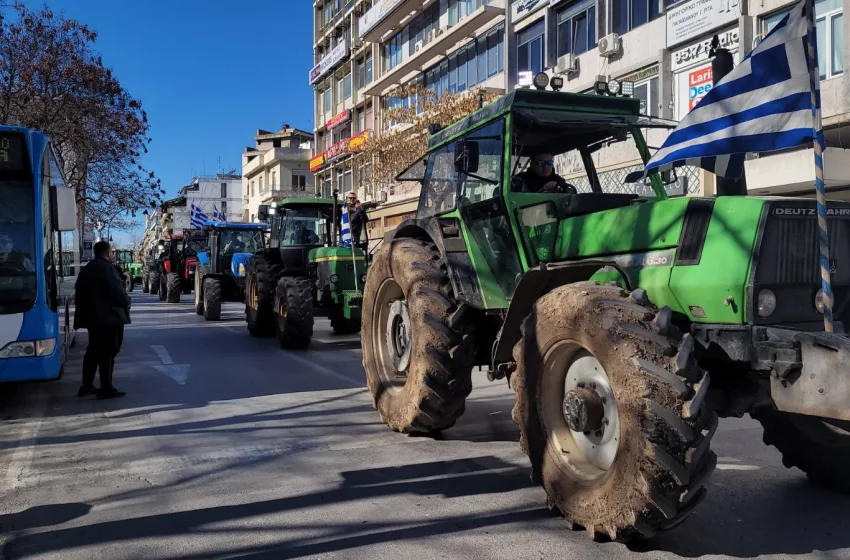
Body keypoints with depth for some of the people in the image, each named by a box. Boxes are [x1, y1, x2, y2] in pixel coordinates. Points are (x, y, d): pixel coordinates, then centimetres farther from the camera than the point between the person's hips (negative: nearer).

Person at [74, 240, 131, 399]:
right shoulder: (107, 268, -14)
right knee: (107, 353, -5)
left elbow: (80, 293, 17)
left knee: (93, 351, 15)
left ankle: (87, 386, 19)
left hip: (92, 317, 9)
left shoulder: (86, 269, 15)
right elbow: (117, 291, -19)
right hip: (109, 317, -9)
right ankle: (106, 389, -3)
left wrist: (85, 311, 21)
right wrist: (126, 302, 0)